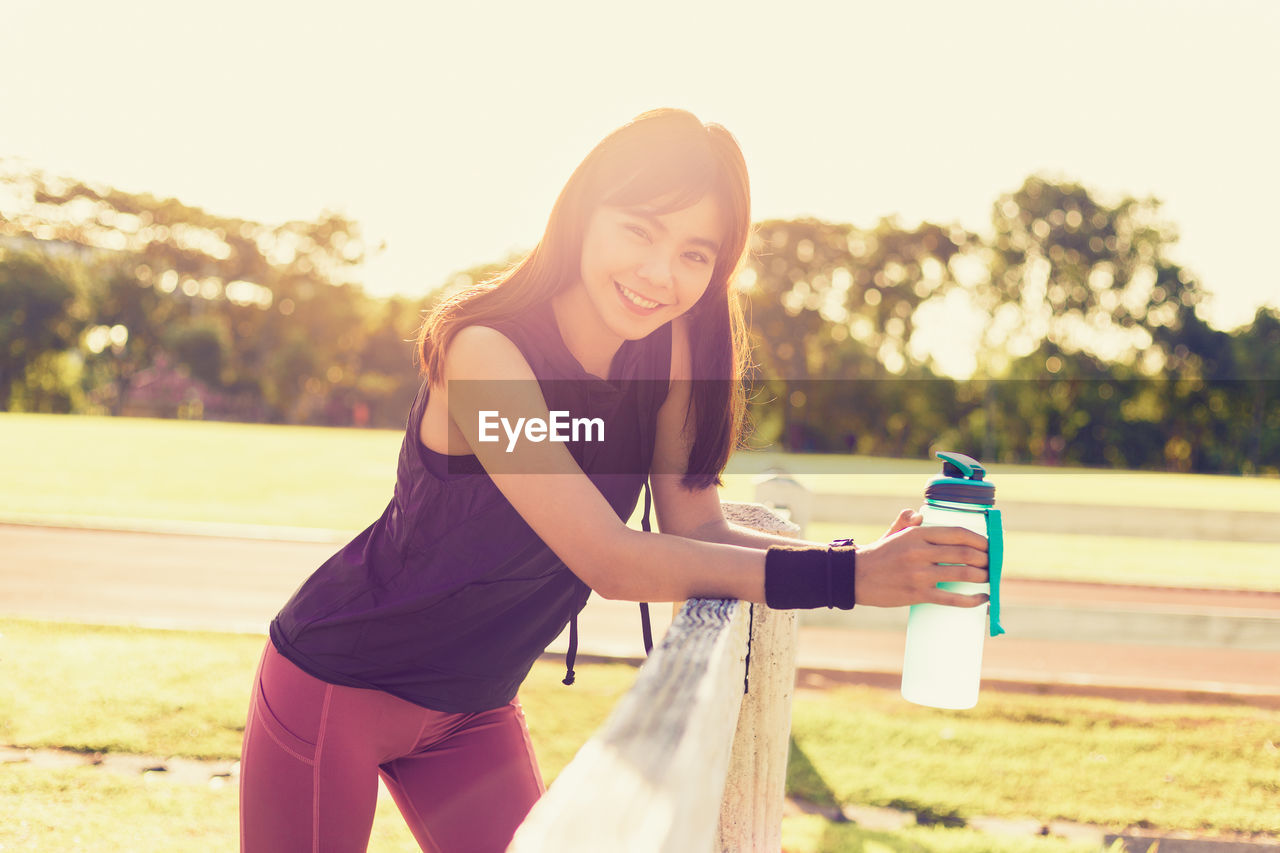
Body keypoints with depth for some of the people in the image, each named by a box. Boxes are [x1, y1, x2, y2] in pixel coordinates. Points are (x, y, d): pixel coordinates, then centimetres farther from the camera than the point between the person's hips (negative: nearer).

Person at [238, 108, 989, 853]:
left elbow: (697, 527, -9)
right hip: (335, 688, -5)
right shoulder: (485, 350, -28)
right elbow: (612, 563, -33)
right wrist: (844, 578, -37)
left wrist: (864, 561, -26)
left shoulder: (670, 351, -7)